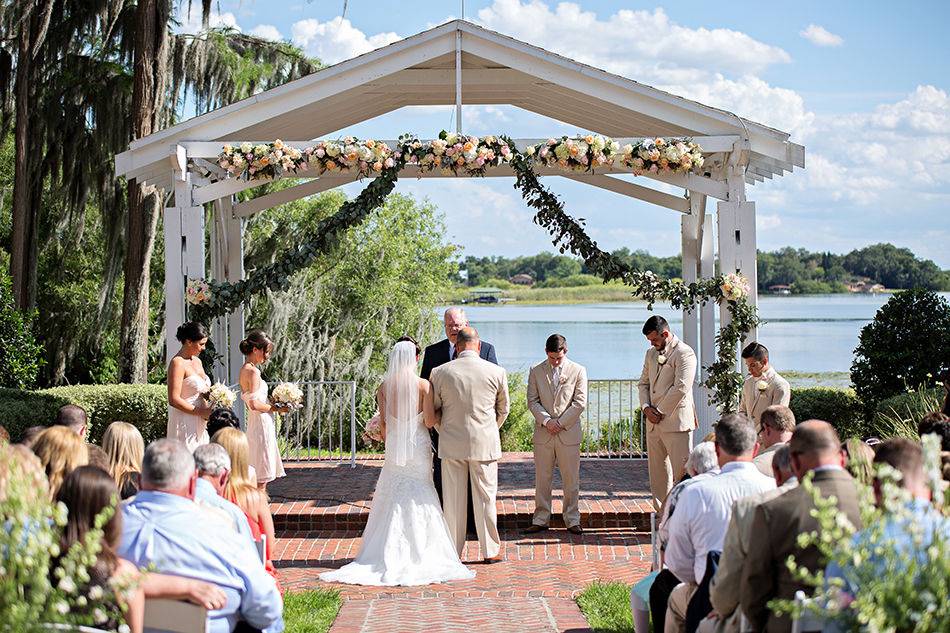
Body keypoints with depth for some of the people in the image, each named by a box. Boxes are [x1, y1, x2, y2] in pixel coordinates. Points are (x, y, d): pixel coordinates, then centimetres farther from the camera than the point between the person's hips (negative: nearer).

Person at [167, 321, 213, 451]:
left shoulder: (197, 361, 15)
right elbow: (174, 400, -18)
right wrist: (201, 412, -15)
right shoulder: (178, 363, -12)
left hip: (200, 425, 8)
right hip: (185, 424, -8)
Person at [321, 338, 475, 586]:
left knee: (393, 496, 10)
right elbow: (429, 421, -12)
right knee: (419, 498, 5)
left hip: (394, 445, 3)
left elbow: (383, 423, 2)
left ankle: (391, 556, 8)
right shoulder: (424, 385, -10)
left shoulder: (384, 387, -1)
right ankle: (419, 553, 4)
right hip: (419, 445, -3)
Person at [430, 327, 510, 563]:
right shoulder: (497, 372, -5)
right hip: (485, 444, 0)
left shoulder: (440, 373, -5)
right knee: (485, 498, 8)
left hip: (451, 444, 0)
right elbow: (503, 410, 9)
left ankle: (453, 552, 14)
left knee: (453, 499, 8)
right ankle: (490, 550, 16)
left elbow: (432, 410, 6)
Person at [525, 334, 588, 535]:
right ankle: (540, 520, 11)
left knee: (571, 480, 3)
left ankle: (572, 520, 11)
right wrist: (546, 420, -11)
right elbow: (532, 401, 3)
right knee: (542, 479, 5)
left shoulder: (578, 371, 2)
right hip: (543, 434, 1)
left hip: (569, 433, -1)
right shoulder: (536, 372, 6)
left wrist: (561, 422, -8)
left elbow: (580, 402, -2)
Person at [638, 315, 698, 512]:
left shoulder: (684, 354, -9)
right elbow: (644, 383, 19)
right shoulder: (651, 353, 16)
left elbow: (680, 388, -16)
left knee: (682, 471, -8)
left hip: (676, 421, -8)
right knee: (658, 472, 9)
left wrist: (660, 412, -12)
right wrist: (646, 407, 1)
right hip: (654, 422, 8)